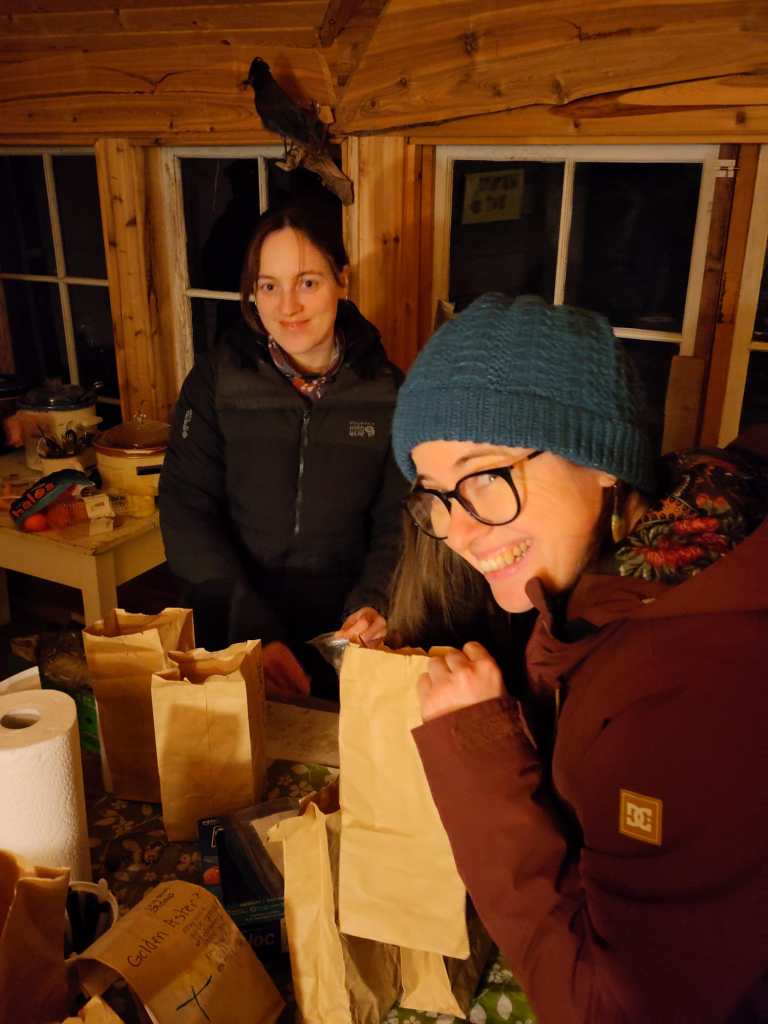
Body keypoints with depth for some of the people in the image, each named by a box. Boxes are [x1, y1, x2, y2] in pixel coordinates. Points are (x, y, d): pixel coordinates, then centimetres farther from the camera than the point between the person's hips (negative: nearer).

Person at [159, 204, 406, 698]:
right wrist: (255, 630, -16)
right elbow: (187, 512, -6)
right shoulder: (217, 378, -4)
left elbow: (396, 523, 2)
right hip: (231, 633, 0)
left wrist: (373, 603, -17)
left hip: (341, 638, 1)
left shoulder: (386, 389, -2)